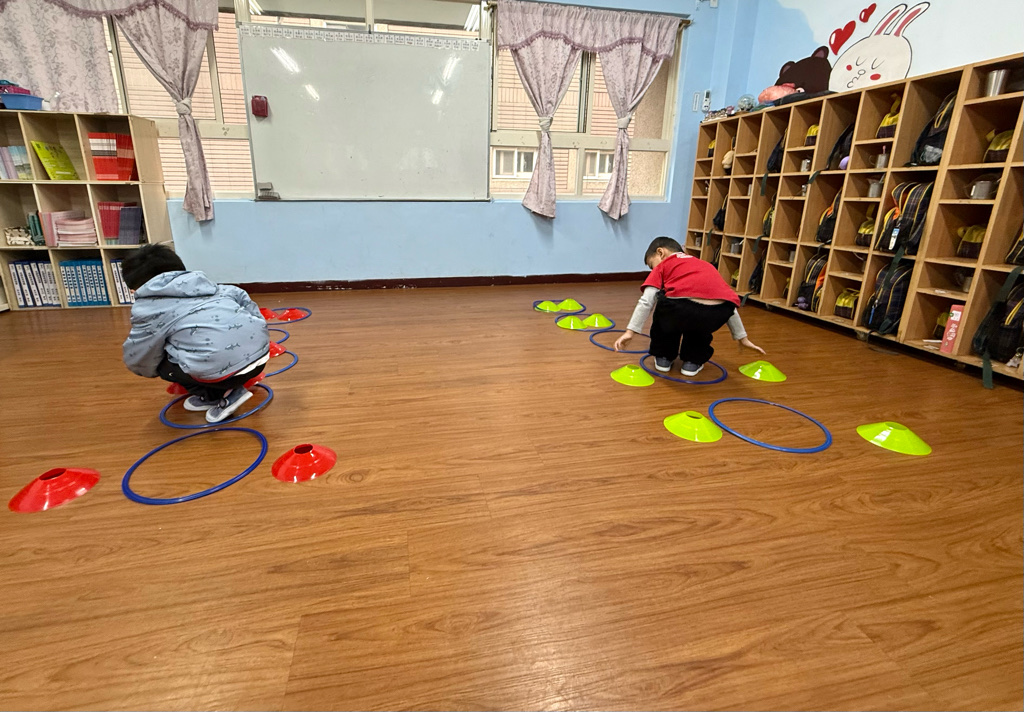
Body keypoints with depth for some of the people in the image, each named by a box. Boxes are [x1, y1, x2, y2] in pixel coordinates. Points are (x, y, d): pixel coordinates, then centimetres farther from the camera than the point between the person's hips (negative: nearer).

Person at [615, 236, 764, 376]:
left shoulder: (663, 265, 26)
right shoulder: (705, 265, 39)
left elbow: (646, 300, 11)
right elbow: (729, 306, 40)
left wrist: (631, 331, 11)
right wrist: (742, 337, 46)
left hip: (680, 307, -4)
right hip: (717, 314, 4)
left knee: (664, 309, 32)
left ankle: (664, 357, 33)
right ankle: (693, 361, 32)